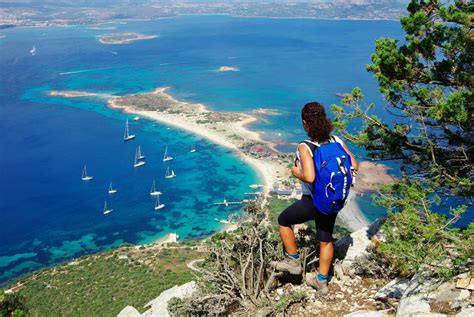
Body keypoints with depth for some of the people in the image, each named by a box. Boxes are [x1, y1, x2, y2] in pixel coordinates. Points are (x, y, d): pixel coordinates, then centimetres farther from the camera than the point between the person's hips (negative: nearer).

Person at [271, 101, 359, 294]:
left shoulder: (305, 147, -25)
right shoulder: (336, 141, -9)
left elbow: (309, 177, -35)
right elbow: (354, 165, -3)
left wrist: (297, 173, -14)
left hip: (312, 202, -5)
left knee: (283, 221, 22)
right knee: (325, 240, 21)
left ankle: (293, 261, 31)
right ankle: (322, 281, 36)